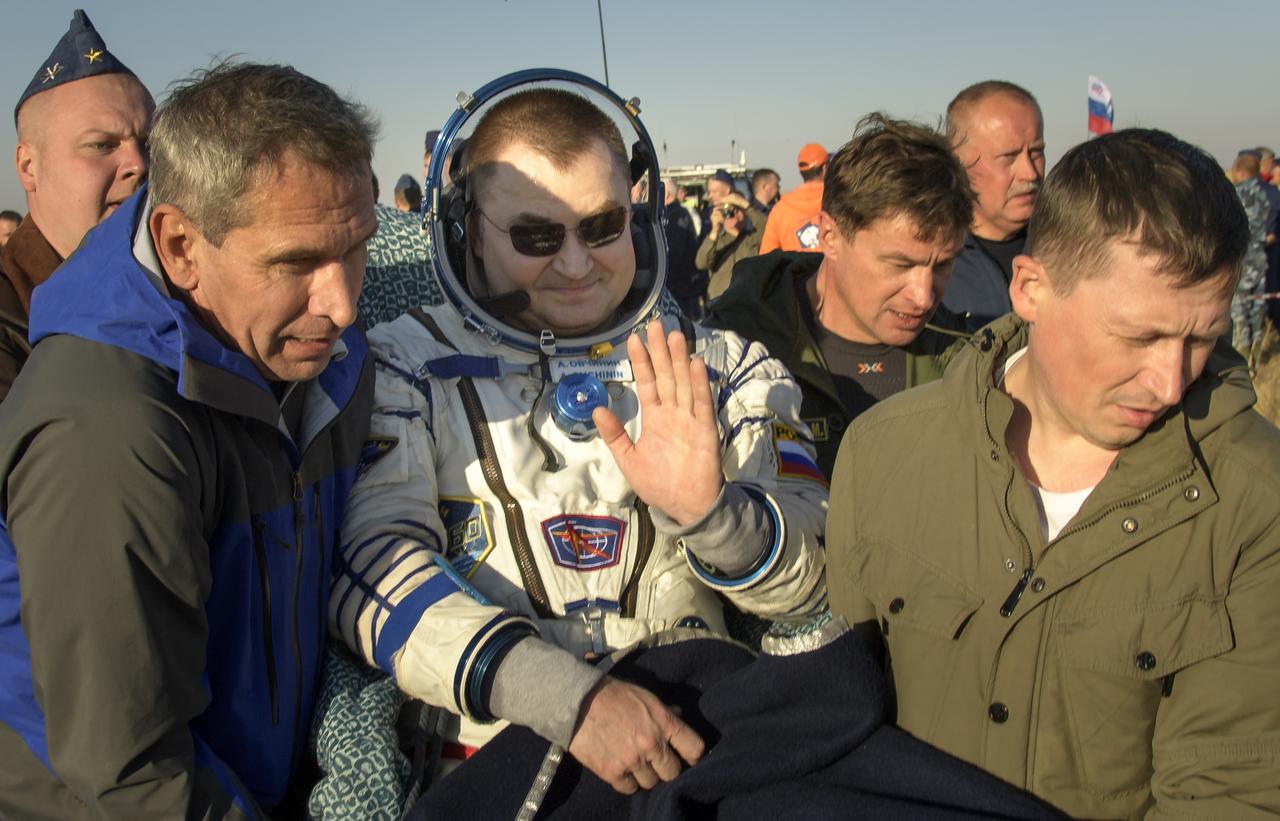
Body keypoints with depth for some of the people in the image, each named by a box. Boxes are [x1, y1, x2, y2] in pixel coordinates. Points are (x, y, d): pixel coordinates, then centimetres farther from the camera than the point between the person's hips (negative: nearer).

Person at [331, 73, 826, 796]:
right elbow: (373, 570, -9)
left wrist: (709, 513, -17)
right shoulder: (404, 370, 3)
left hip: (692, 755, 1)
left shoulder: (725, 370, 8)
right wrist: (569, 697, -20)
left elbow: (815, 580, 4)